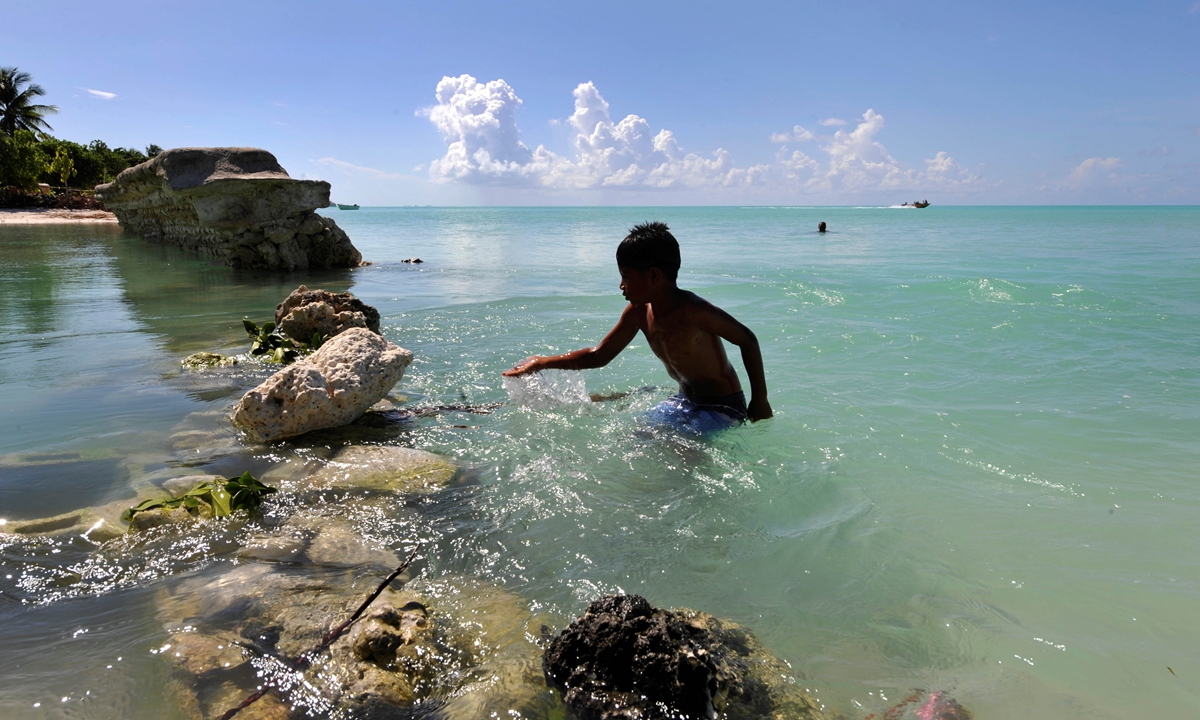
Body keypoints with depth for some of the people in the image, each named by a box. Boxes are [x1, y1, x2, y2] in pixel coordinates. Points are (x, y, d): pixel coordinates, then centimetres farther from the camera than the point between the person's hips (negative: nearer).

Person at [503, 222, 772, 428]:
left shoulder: (693, 311, -27)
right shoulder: (638, 312, -3)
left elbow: (748, 340, -17)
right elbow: (600, 355, 7)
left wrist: (760, 400, -15)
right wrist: (541, 363, 4)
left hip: (724, 410, -8)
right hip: (685, 404, 8)